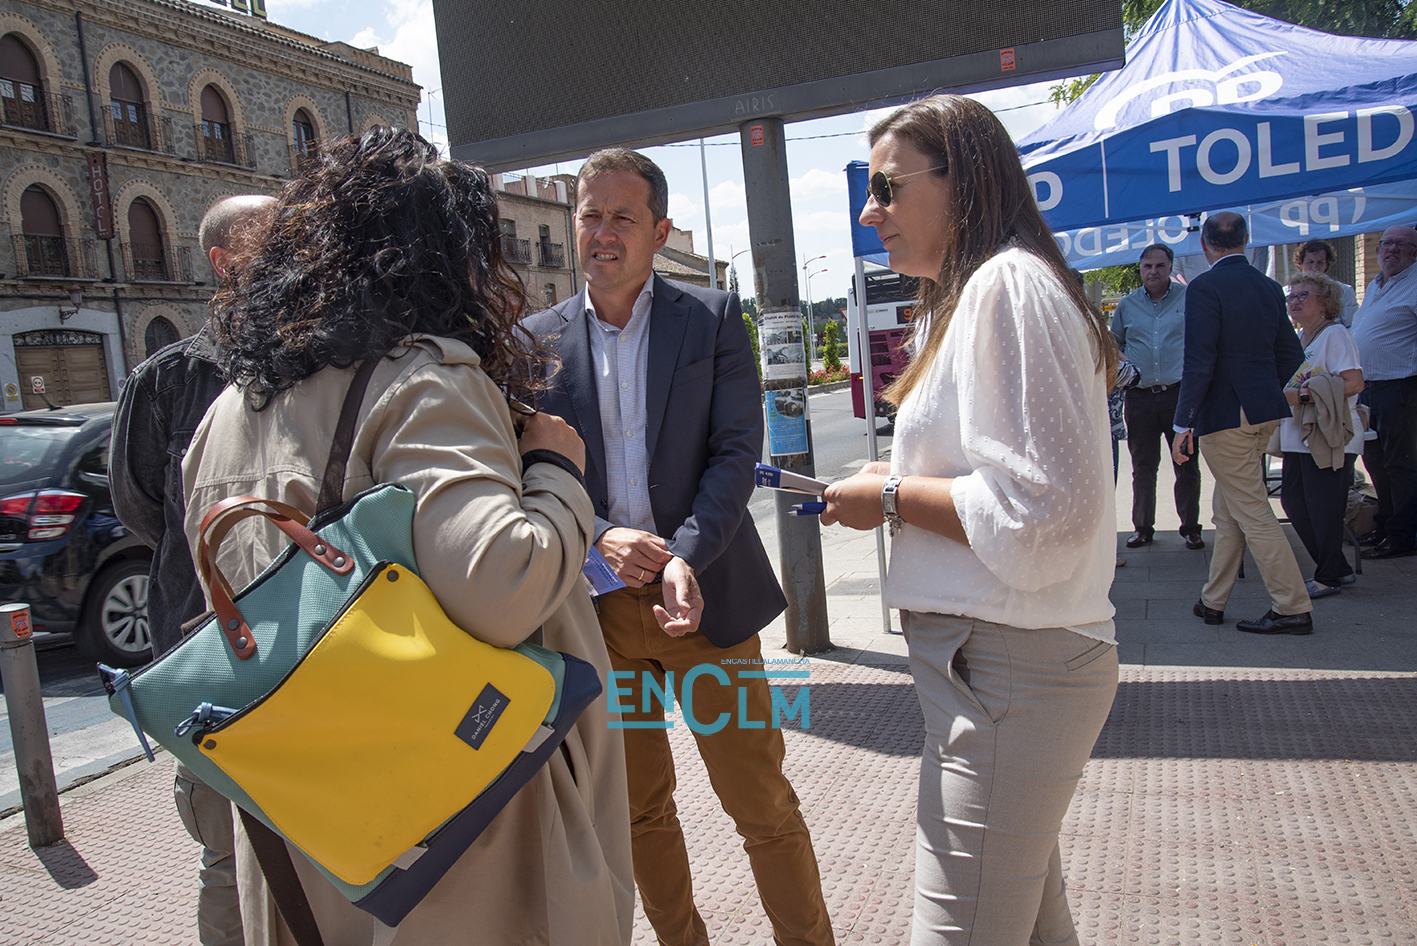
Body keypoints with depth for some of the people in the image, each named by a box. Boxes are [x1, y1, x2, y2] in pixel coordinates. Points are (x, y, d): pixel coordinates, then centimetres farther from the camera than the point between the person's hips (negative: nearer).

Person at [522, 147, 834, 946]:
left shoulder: (713, 318, 0)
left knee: (763, 803, 6)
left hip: (704, 595, -2)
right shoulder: (540, 339, 5)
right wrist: (600, 537, -17)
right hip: (597, 604, 3)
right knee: (639, 806, 16)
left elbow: (737, 453, -6)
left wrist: (685, 558, -20)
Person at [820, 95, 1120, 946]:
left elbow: (1044, 510, -22)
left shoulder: (1006, 283, -15)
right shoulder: (972, 293, 17)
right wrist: (904, 484, 11)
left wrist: (892, 498, -12)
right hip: (999, 660, 11)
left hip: (1007, 670, -11)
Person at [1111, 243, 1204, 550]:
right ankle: (1143, 527, 17)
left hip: (1179, 394, -2)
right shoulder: (1127, 305, 11)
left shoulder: (1189, 298, 5)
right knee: (1143, 467, 8)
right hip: (1139, 397, 2)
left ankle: (1190, 527, 13)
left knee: (1187, 465, 2)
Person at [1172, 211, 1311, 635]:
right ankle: (1213, 601, 24)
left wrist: (1183, 424, -15)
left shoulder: (1205, 287, -13)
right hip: (1265, 410, 8)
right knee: (1228, 509, 15)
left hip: (1224, 414, -8)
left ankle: (1292, 608, 2)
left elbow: (1199, 362, -19)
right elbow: (1291, 354, 15)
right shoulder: (1269, 286, 11)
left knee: (1252, 512, -2)